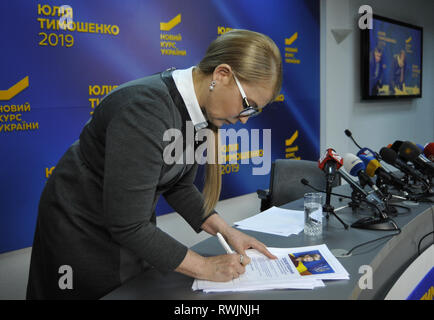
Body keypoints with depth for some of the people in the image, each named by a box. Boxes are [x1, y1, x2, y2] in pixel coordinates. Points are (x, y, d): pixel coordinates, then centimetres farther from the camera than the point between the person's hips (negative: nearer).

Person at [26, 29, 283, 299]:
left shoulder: (199, 110, -8)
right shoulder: (147, 111, -34)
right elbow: (127, 225, -31)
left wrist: (226, 231, -7)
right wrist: (205, 267, -24)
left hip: (134, 231, 8)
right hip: (81, 233, -7)